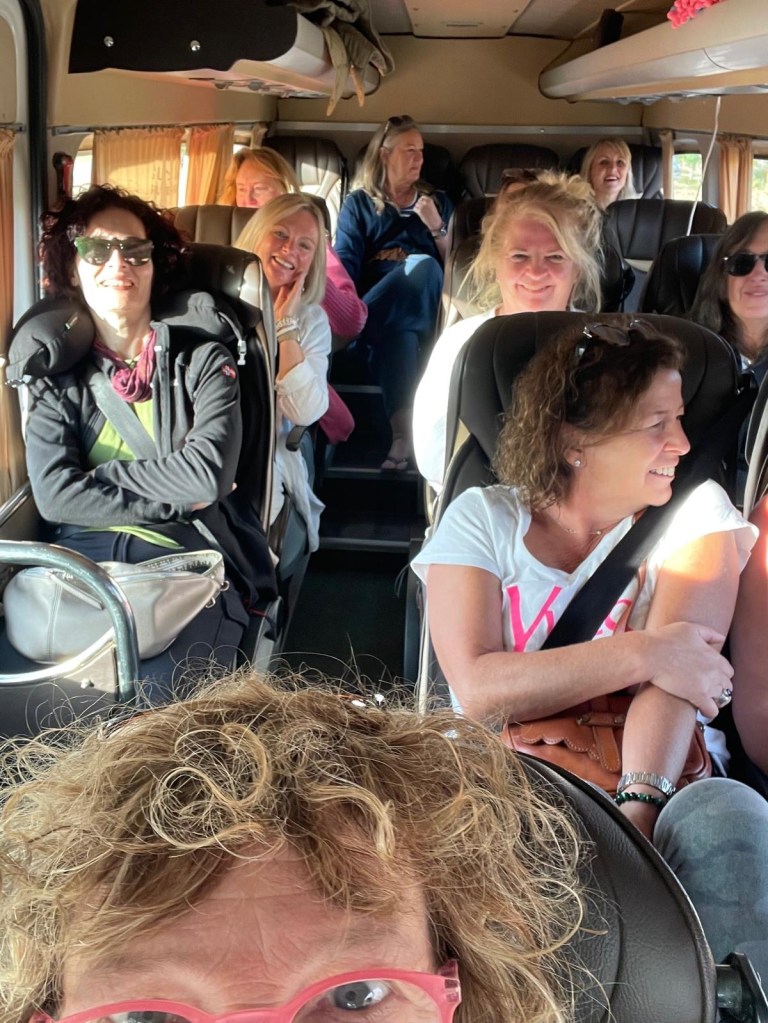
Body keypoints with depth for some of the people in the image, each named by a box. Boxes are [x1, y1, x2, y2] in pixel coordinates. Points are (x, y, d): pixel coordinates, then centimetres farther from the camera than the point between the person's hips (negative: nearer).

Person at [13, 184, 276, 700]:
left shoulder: (202, 360, 6)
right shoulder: (56, 376, 12)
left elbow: (206, 475, -10)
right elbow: (55, 495, -3)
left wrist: (100, 473, -1)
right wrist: (171, 500, -7)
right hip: (83, 556, 3)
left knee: (157, 702, -29)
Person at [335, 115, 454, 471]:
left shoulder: (437, 201, 25)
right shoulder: (358, 203, 19)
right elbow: (344, 263, 2)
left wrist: (437, 227, 2)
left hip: (424, 307, 1)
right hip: (385, 312, -1)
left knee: (423, 267, -37)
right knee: (397, 332, -41)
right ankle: (403, 430, -48)